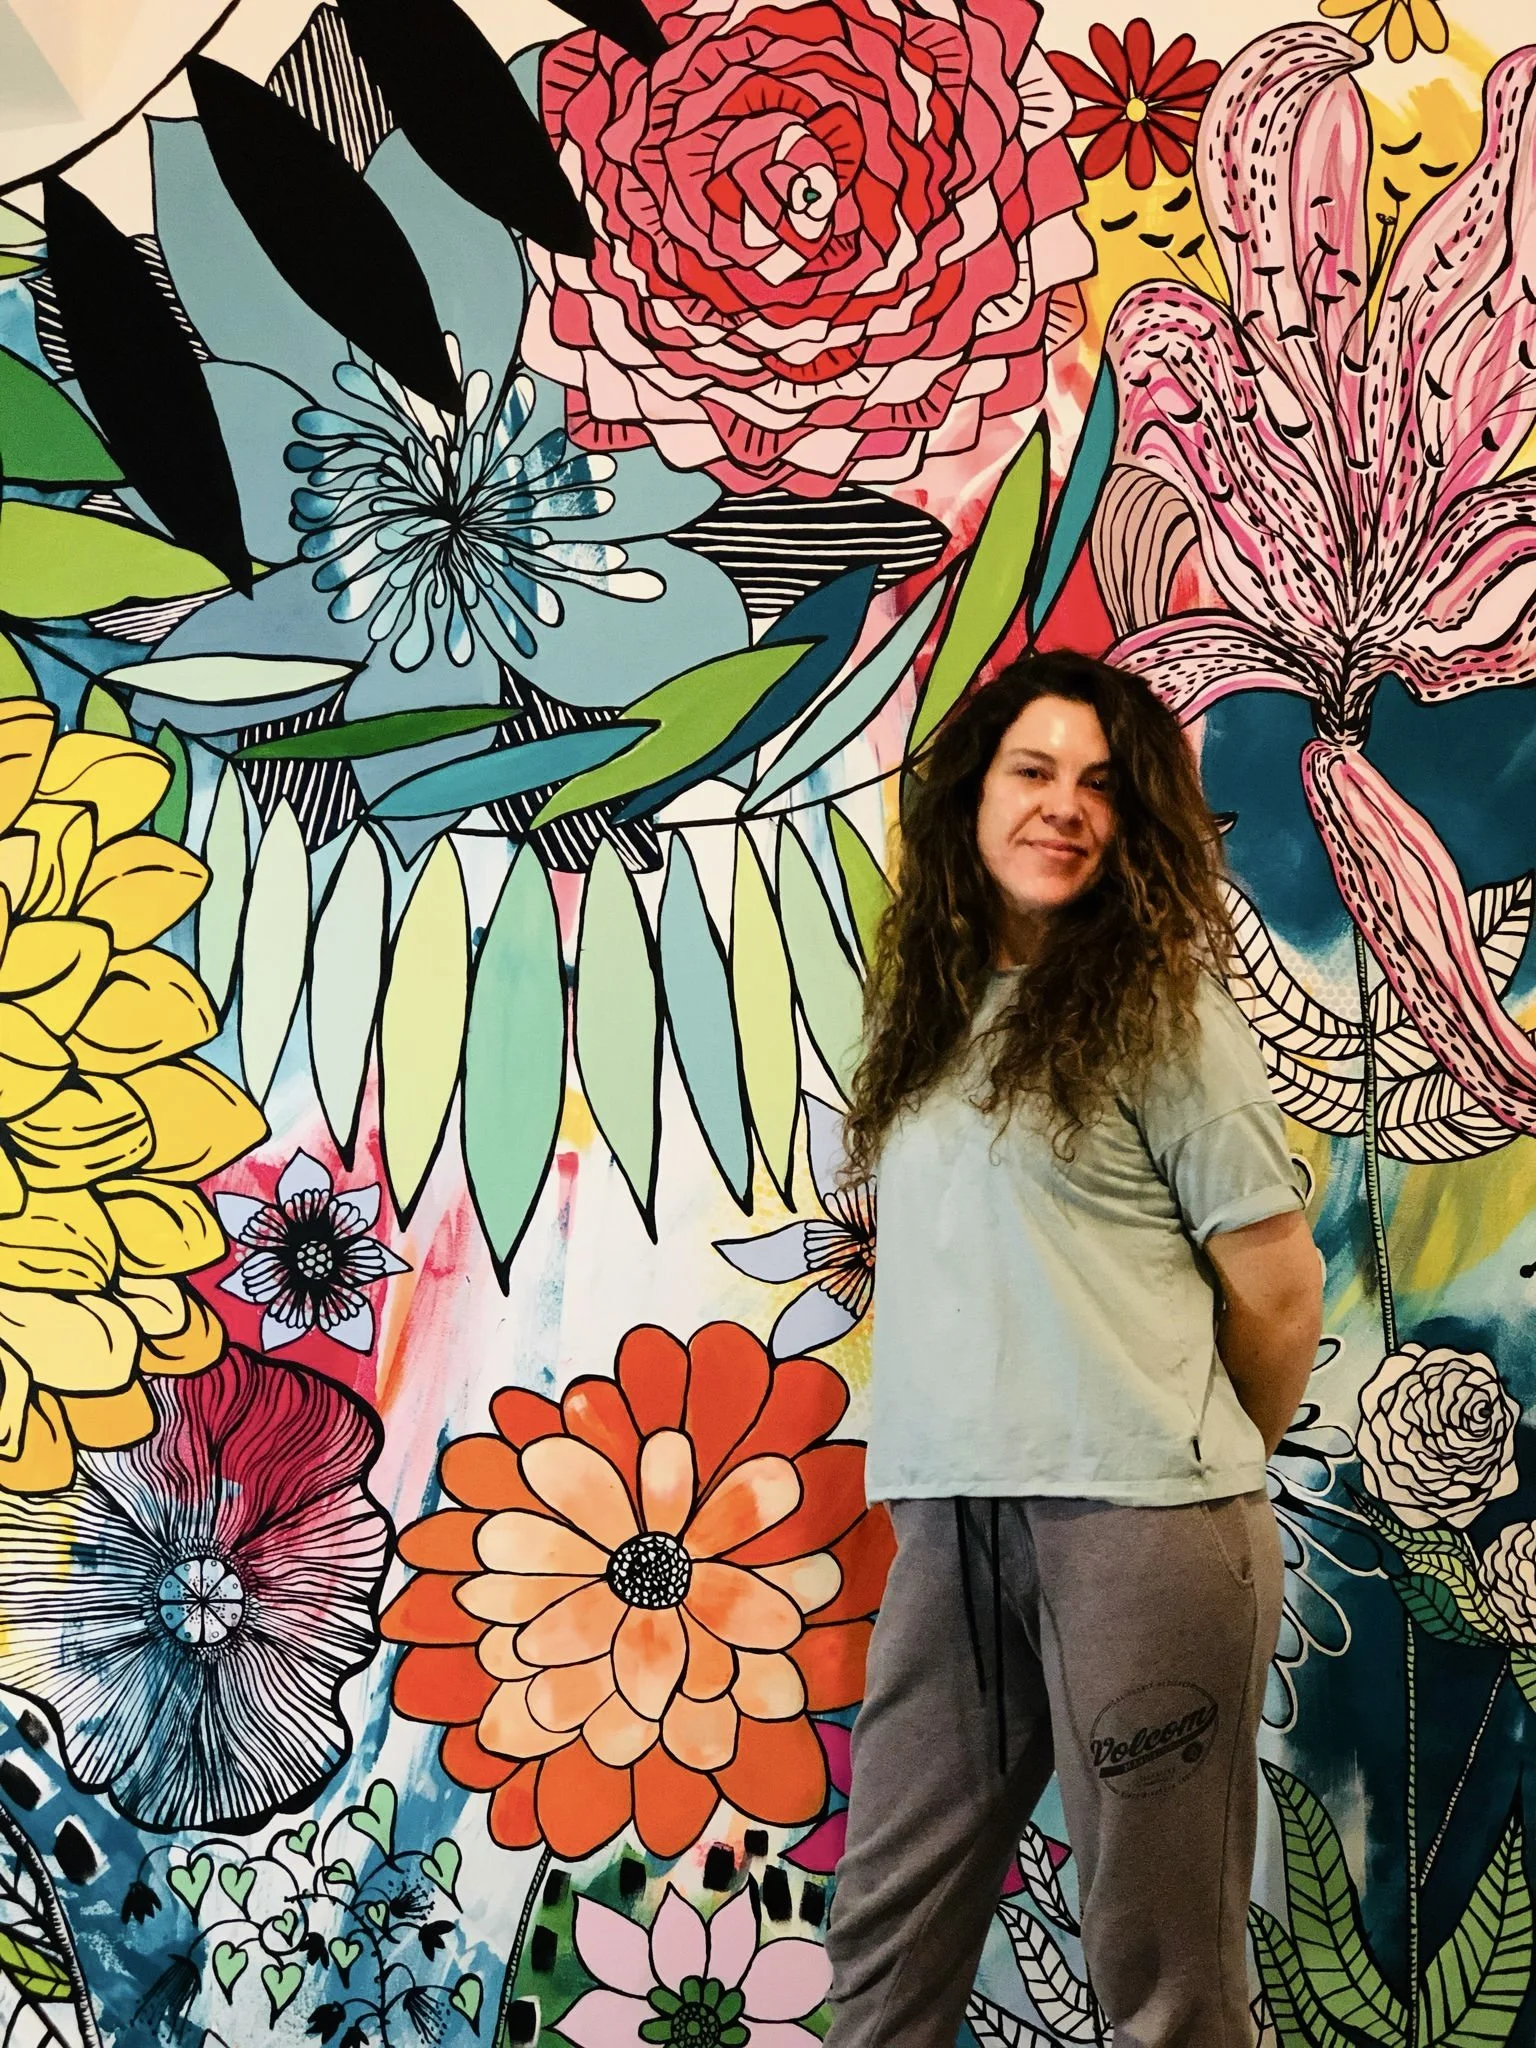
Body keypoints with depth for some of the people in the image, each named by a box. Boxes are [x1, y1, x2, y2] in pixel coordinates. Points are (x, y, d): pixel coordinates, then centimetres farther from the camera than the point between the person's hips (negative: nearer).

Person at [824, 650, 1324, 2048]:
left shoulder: (1159, 1013, -2)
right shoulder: (924, 1011, 14)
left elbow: (1279, 1294, -1)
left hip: (1136, 1518, -5)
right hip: (947, 1515, 5)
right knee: (888, 1932, 11)